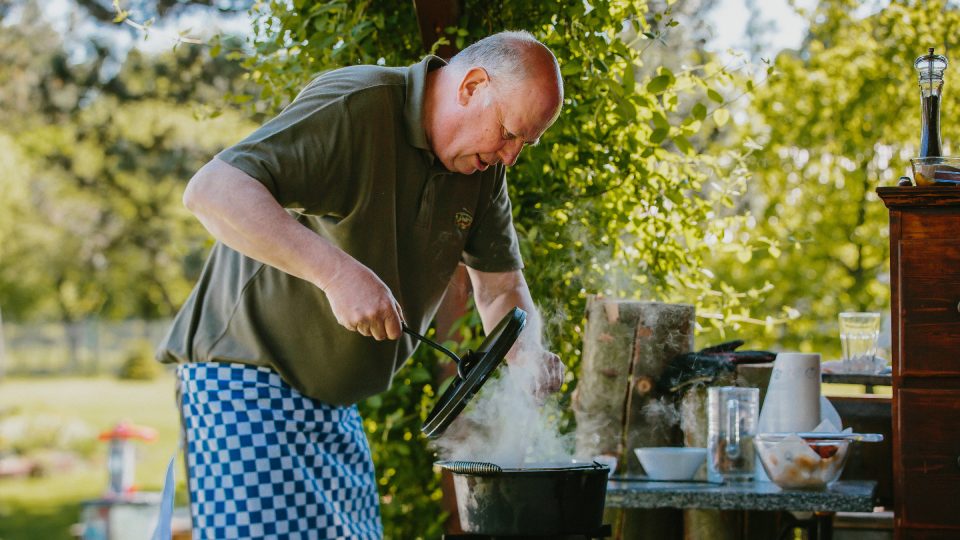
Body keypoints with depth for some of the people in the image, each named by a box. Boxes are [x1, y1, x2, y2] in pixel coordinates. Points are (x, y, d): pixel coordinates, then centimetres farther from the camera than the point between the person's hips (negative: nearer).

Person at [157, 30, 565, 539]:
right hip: (247, 378, -8)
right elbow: (211, 191, -32)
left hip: (335, 405, 8)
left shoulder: (482, 166, 5)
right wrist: (339, 271, -38)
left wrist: (526, 351, -10)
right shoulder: (354, 106, -21)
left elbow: (500, 286, 13)